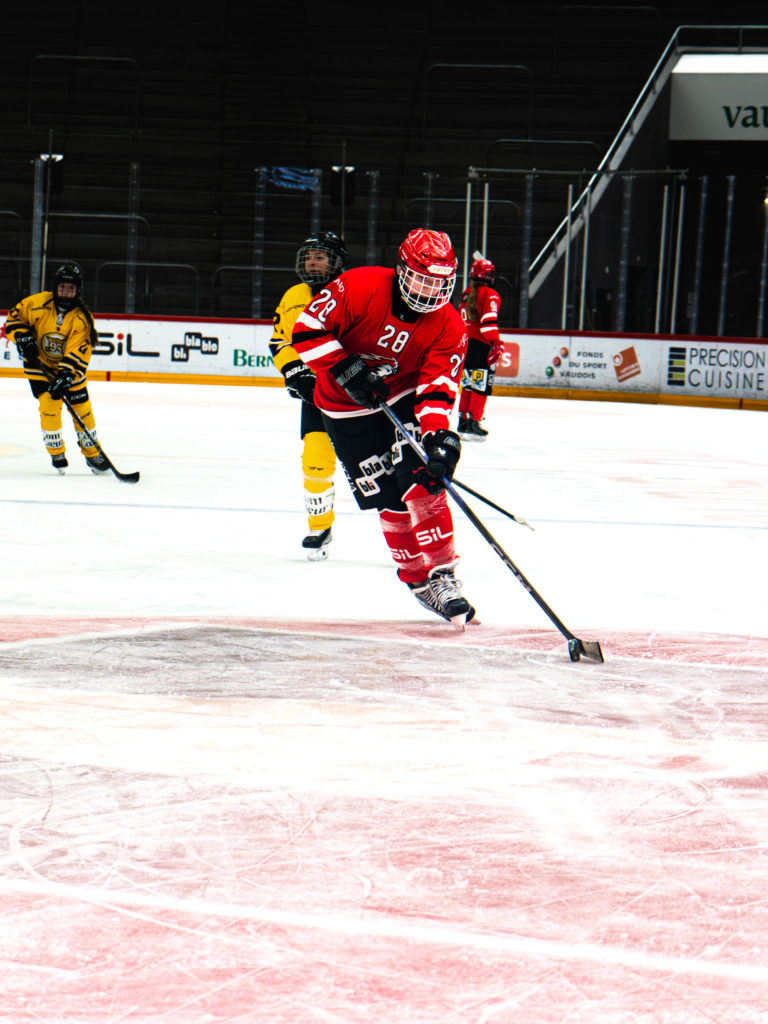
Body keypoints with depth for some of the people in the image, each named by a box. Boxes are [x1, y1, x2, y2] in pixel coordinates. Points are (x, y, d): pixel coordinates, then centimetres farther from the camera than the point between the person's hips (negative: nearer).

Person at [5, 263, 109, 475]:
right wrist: (23, 337, -16)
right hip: (40, 365, -1)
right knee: (49, 404, -16)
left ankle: (92, 454, 17)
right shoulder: (39, 303, -16)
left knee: (82, 408, 0)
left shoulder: (82, 318, -17)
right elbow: (15, 316, -2)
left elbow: (78, 352, -23)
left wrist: (66, 374, -35)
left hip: (70, 369, 1)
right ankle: (56, 453, 0)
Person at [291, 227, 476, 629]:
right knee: (388, 499, -4)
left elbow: (437, 386, -20)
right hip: (347, 408, -2)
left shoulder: (449, 327, -14)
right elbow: (307, 329, -21)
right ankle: (418, 579, 10)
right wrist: (345, 369, -29)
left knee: (423, 482, -17)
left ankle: (442, 575, -9)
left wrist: (438, 433, -37)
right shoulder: (360, 288, -24)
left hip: (404, 397, 2)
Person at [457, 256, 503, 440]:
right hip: (480, 345, -8)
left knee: (469, 383, 15)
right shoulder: (489, 295, -8)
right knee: (481, 384, -5)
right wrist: (495, 343, -22)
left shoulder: (467, 294, 15)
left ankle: (463, 421, 18)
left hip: (465, 343, 8)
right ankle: (473, 422, -11)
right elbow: (489, 320, -19)